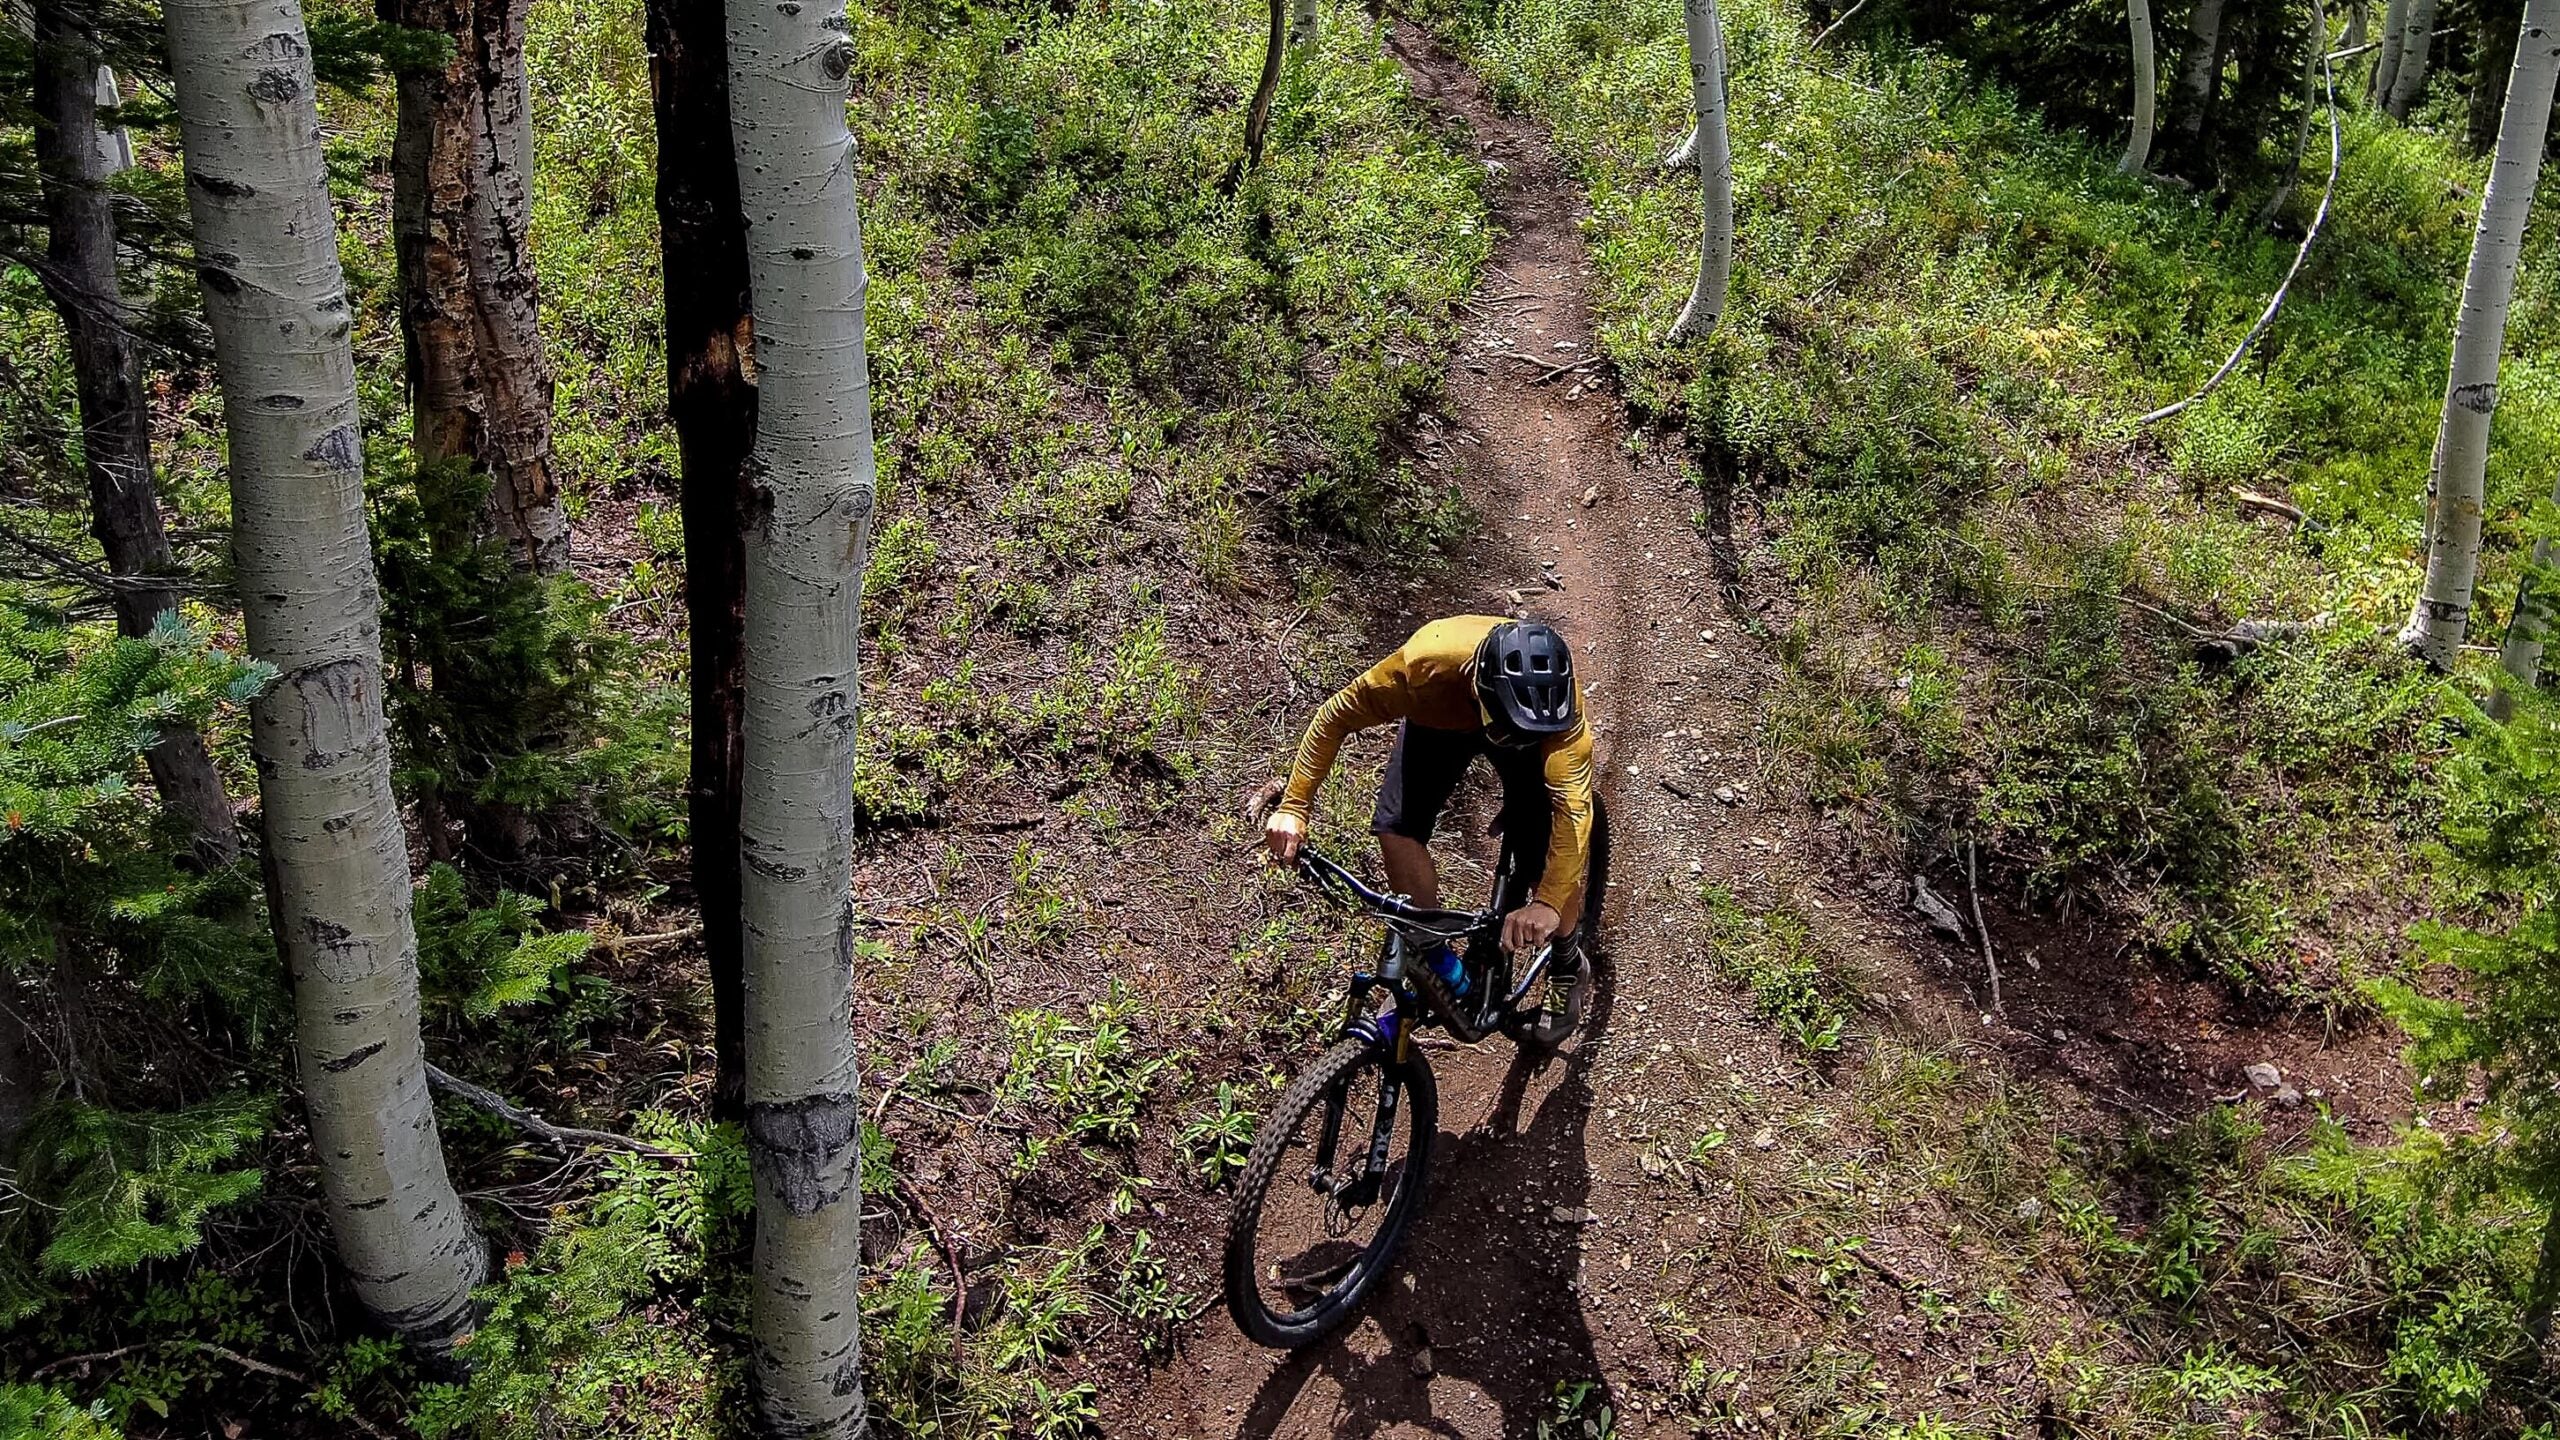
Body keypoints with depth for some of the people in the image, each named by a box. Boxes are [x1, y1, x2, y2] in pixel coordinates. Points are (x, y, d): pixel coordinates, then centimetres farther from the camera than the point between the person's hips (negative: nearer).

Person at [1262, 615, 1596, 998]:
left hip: (1535, 732, -1)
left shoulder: (1558, 697, -43)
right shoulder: (1424, 665, -43)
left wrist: (1547, 903, -59)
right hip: (1438, 718, 1)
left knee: (1546, 862, -14)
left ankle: (1566, 955, 20)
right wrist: (1292, 807, -35)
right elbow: (1335, 717, -28)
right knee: (1397, 827, -19)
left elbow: (1573, 807, -47)